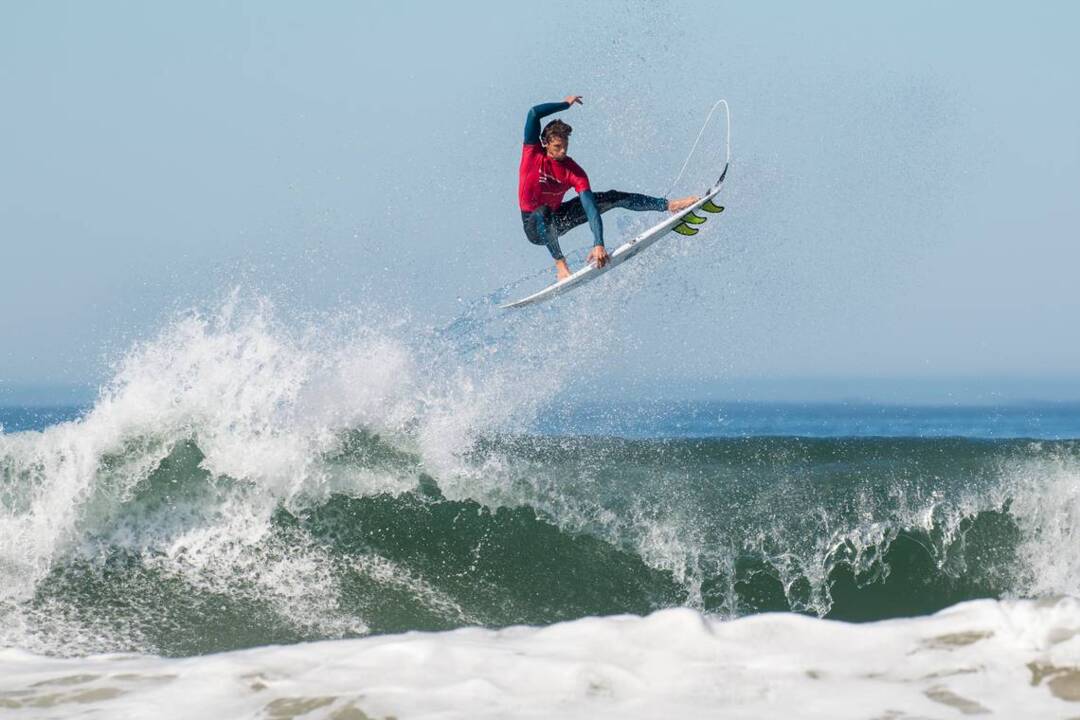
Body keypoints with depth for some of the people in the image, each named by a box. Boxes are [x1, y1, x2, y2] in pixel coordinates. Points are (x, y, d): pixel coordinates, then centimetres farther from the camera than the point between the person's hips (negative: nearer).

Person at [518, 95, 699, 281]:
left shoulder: (574, 172, -14)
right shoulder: (532, 152, -17)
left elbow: (590, 208, -21)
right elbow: (534, 114, -27)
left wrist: (598, 244, -33)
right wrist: (566, 104, -16)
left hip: (557, 220, 3)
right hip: (534, 226, -3)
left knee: (612, 198, -4)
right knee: (544, 211, -43)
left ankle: (669, 205, 0)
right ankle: (559, 262, -33)